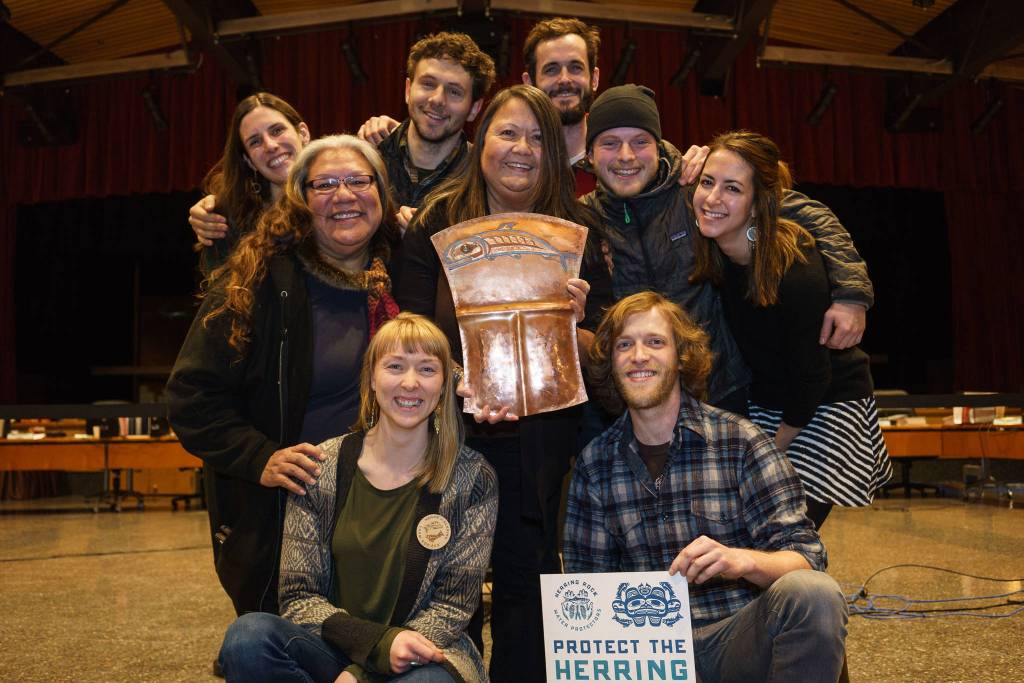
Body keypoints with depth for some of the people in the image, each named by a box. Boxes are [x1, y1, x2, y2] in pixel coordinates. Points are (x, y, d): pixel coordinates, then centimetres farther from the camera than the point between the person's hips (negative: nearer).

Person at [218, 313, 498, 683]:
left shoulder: (472, 478, -5)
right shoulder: (320, 468, -2)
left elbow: (454, 601, -4)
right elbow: (298, 595, -2)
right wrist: (380, 643, -19)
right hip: (332, 648, 3)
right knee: (248, 635, -28)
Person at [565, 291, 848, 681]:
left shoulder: (741, 441, -4)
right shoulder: (594, 463, 5)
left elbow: (805, 557, -6)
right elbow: (586, 579, 11)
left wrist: (742, 560, -27)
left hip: (741, 636, 0)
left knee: (812, 593, -30)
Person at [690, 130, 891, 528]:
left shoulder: (797, 273, -33)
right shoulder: (711, 249, -15)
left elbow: (811, 379, -21)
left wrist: (772, 451, -10)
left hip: (828, 403, -5)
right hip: (763, 401, 6)